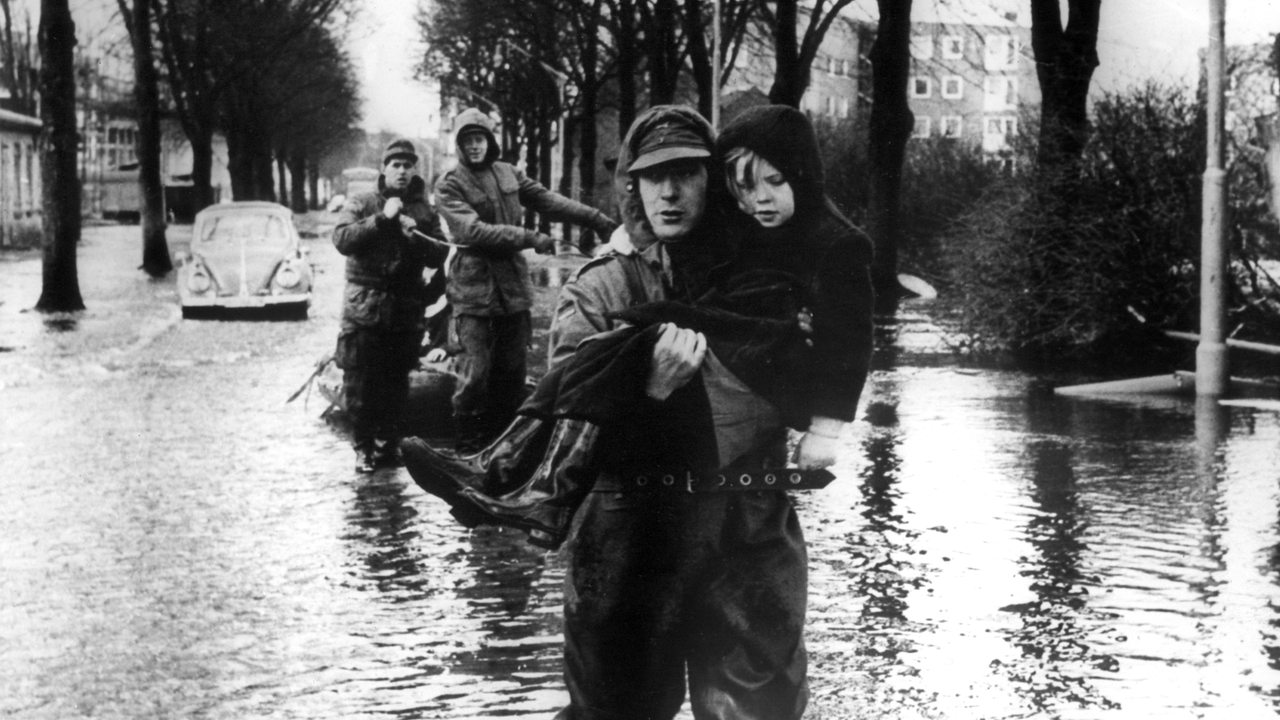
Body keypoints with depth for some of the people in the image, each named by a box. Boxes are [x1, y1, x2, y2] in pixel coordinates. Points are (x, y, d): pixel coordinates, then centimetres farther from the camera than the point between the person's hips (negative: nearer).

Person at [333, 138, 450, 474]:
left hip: (406, 308, 2)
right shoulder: (361, 204, 4)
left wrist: (415, 236, -14)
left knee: (396, 383, 7)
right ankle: (363, 446, 7)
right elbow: (342, 238, -12)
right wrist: (381, 218, -19)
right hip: (364, 305, -2)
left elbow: (439, 255, 3)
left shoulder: (424, 211, 11)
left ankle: (388, 443, 18)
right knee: (360, 383, -3)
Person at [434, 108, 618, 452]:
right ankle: (468, 451, 2)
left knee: (512, 373, 11)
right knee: (475, 374, -10)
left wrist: (598, 219, 3)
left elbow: (550, 201, 9)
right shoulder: (449, 186, -5)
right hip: (474, 290, -5)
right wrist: (530, 238, -19)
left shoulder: (509, 174, 10)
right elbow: (473, 230, -17)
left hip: (513, 287, 5)